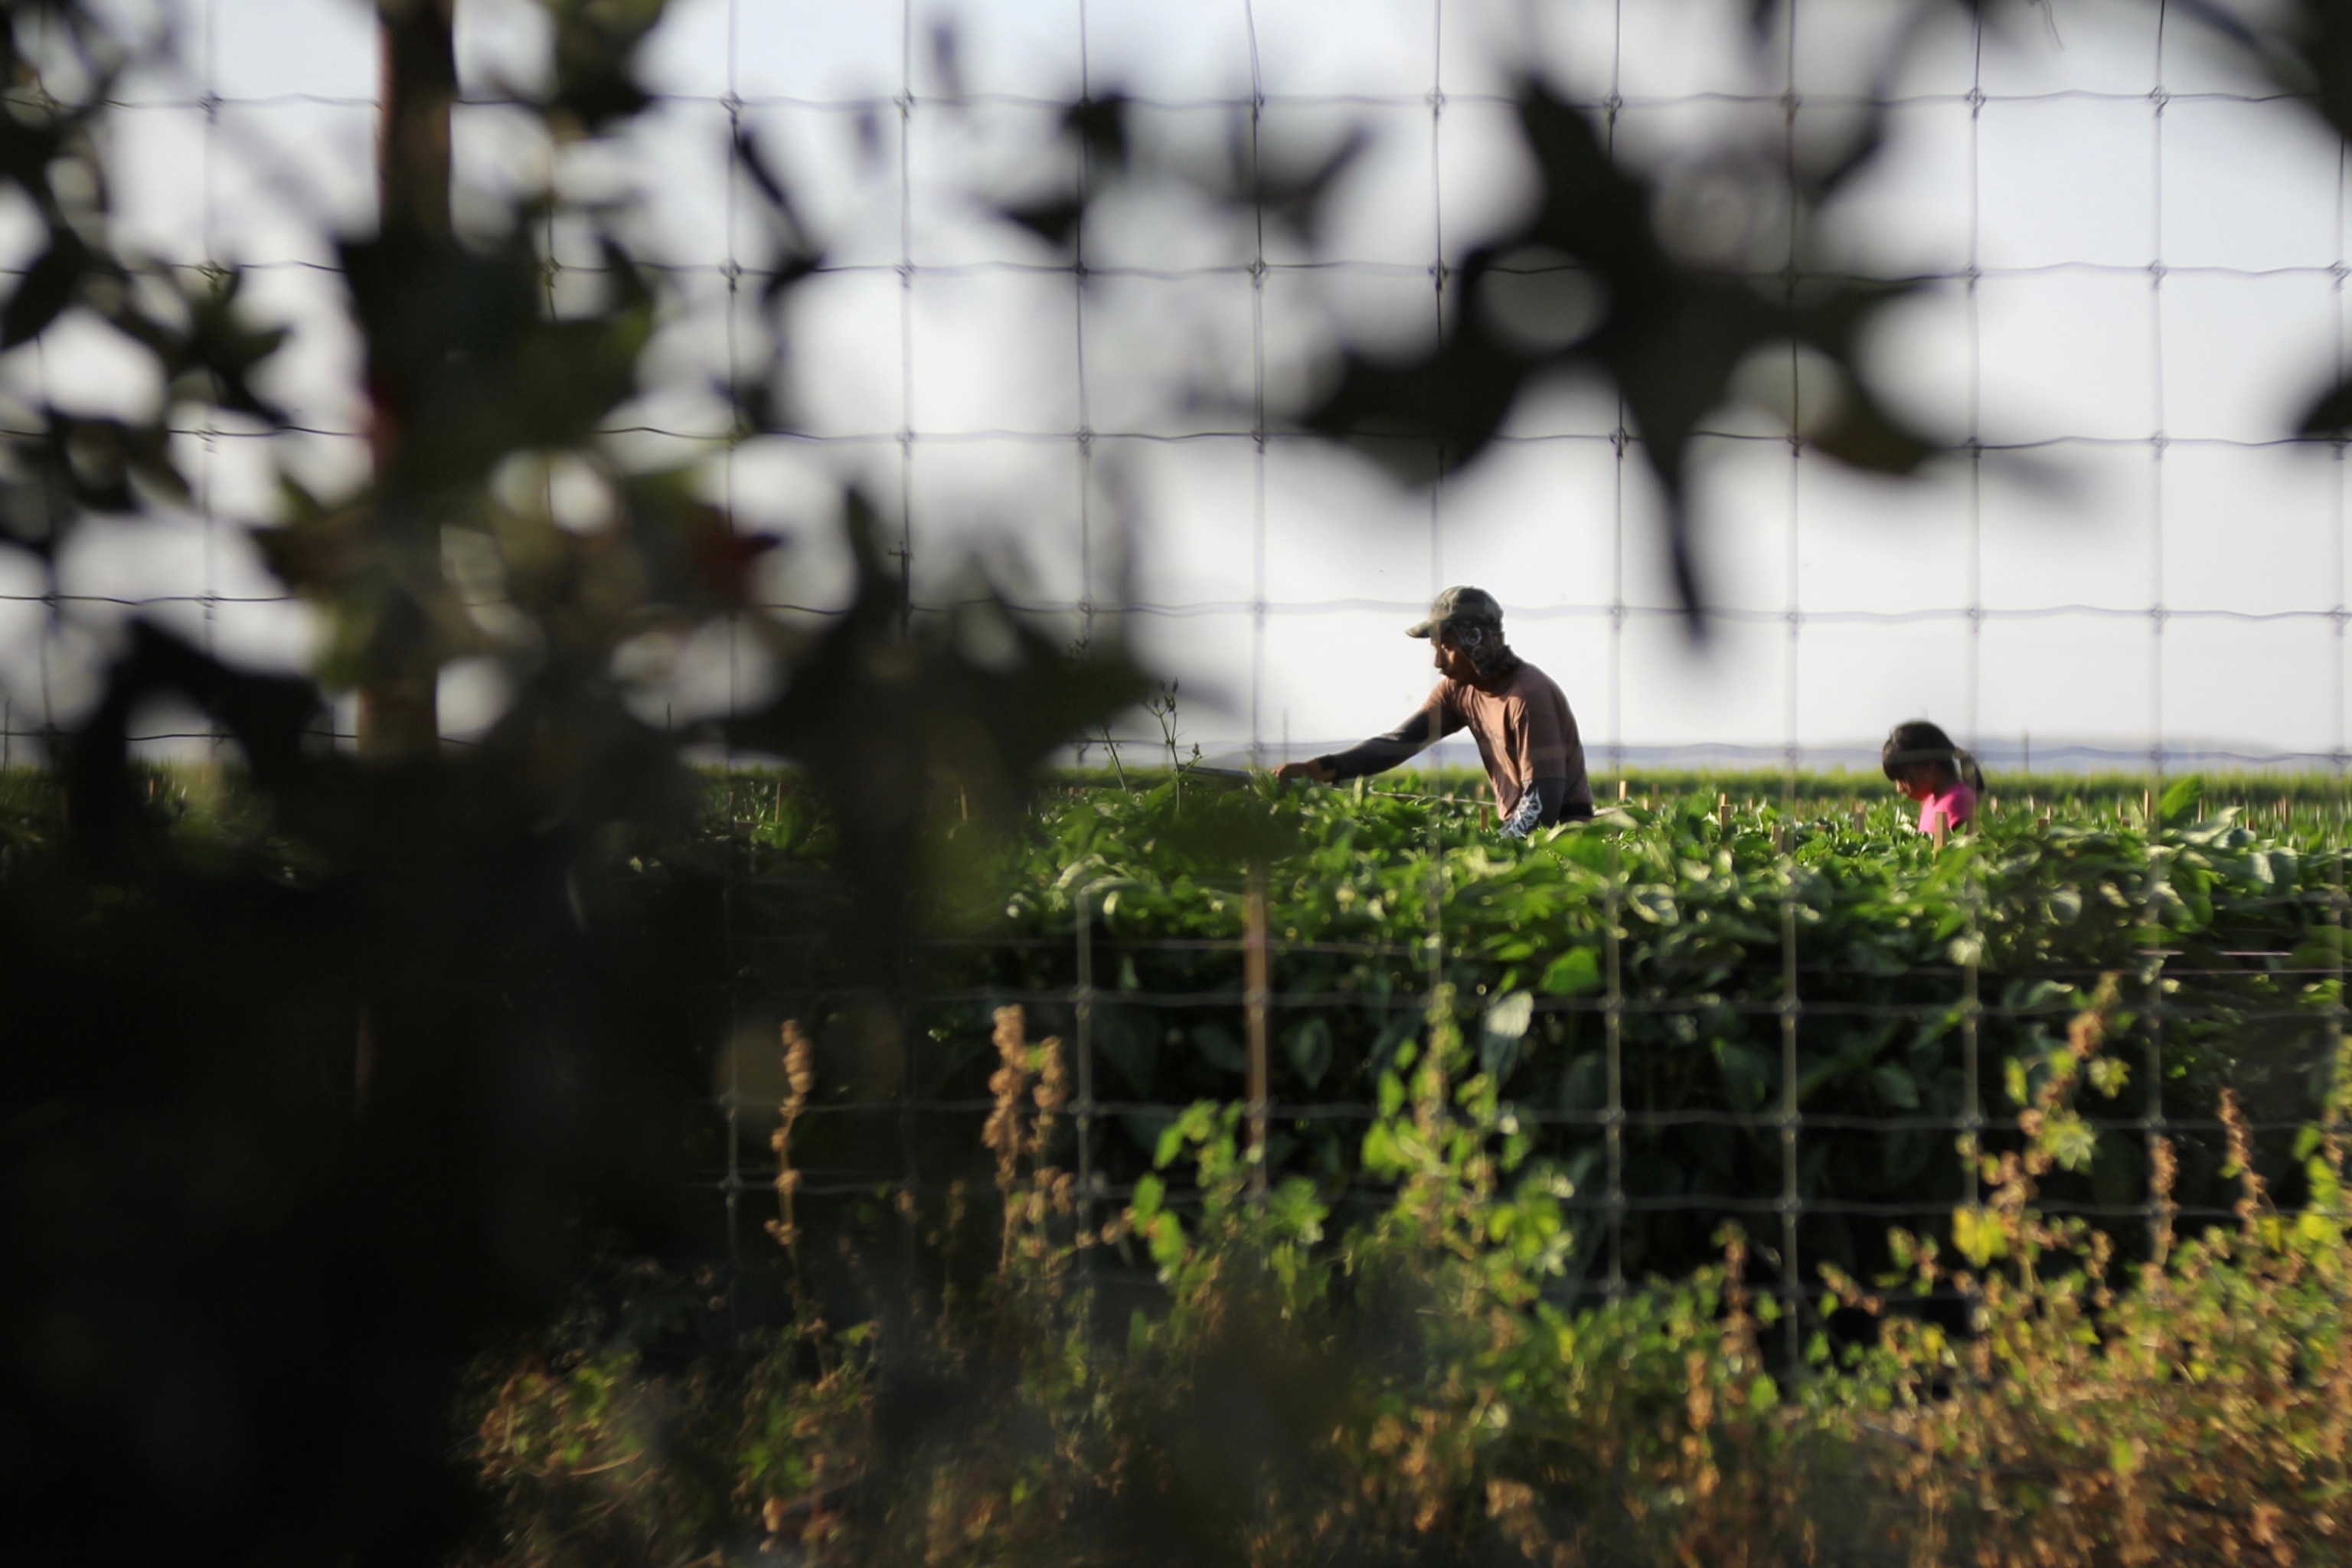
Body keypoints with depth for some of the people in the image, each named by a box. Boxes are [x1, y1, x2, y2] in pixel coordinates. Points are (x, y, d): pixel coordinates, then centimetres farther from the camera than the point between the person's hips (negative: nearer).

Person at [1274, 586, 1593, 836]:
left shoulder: (1528, 696, -22)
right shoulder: (1459, 690, 2)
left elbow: (1543, 801, -25)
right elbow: (1400, 743, -5)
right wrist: (1315, 770, -17)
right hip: (1521, 831, 7)